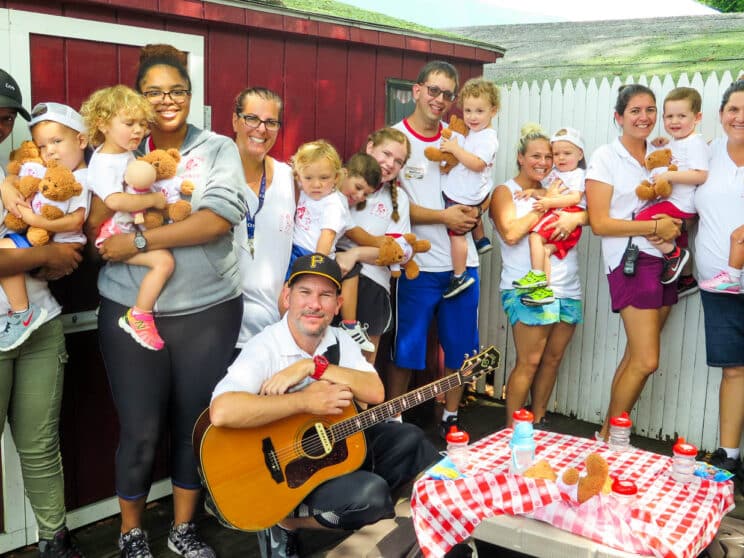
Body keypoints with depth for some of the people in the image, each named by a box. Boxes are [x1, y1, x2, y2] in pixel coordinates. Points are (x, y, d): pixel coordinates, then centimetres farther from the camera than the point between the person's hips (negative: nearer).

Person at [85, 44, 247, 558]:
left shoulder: (218, 149, 0)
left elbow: (218, 219, -17)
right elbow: (95, 229, -4)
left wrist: (138, 242, -18)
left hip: (208, 310, 0)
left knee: (195, 423, 11)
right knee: (140, 430, 5)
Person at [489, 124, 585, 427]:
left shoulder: (556, 187, 17)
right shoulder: (505, 192, 3)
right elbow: (510, 233, -13)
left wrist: (575, 217, -14)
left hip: (567, 289, 6)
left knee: (552, 360, 9)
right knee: (529, 362, -8)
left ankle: (538, 420, 22)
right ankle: (511, 429, 2)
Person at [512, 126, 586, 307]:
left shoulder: (578, 174, 2)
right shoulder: (553, 174, 26)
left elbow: (575, 197, -13)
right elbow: (544, 193, 28)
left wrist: (550, 202, -20)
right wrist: (534, 192, 5)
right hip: (554, 214, 7)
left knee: (535, 236, -23)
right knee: (545, 250, -13)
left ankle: (538, 275, -21)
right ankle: (545, 289, -17)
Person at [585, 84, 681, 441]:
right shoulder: (605, 158, -4)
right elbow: (599, 223, -10)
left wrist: (675, 226, -3)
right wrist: (655, 227, -15)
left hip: (664, 260, 6)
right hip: (631, 261, -6)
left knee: (636, 357, 8)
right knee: (646, 361, -10)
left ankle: (612, 434, 18)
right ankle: (606, 437, 5)